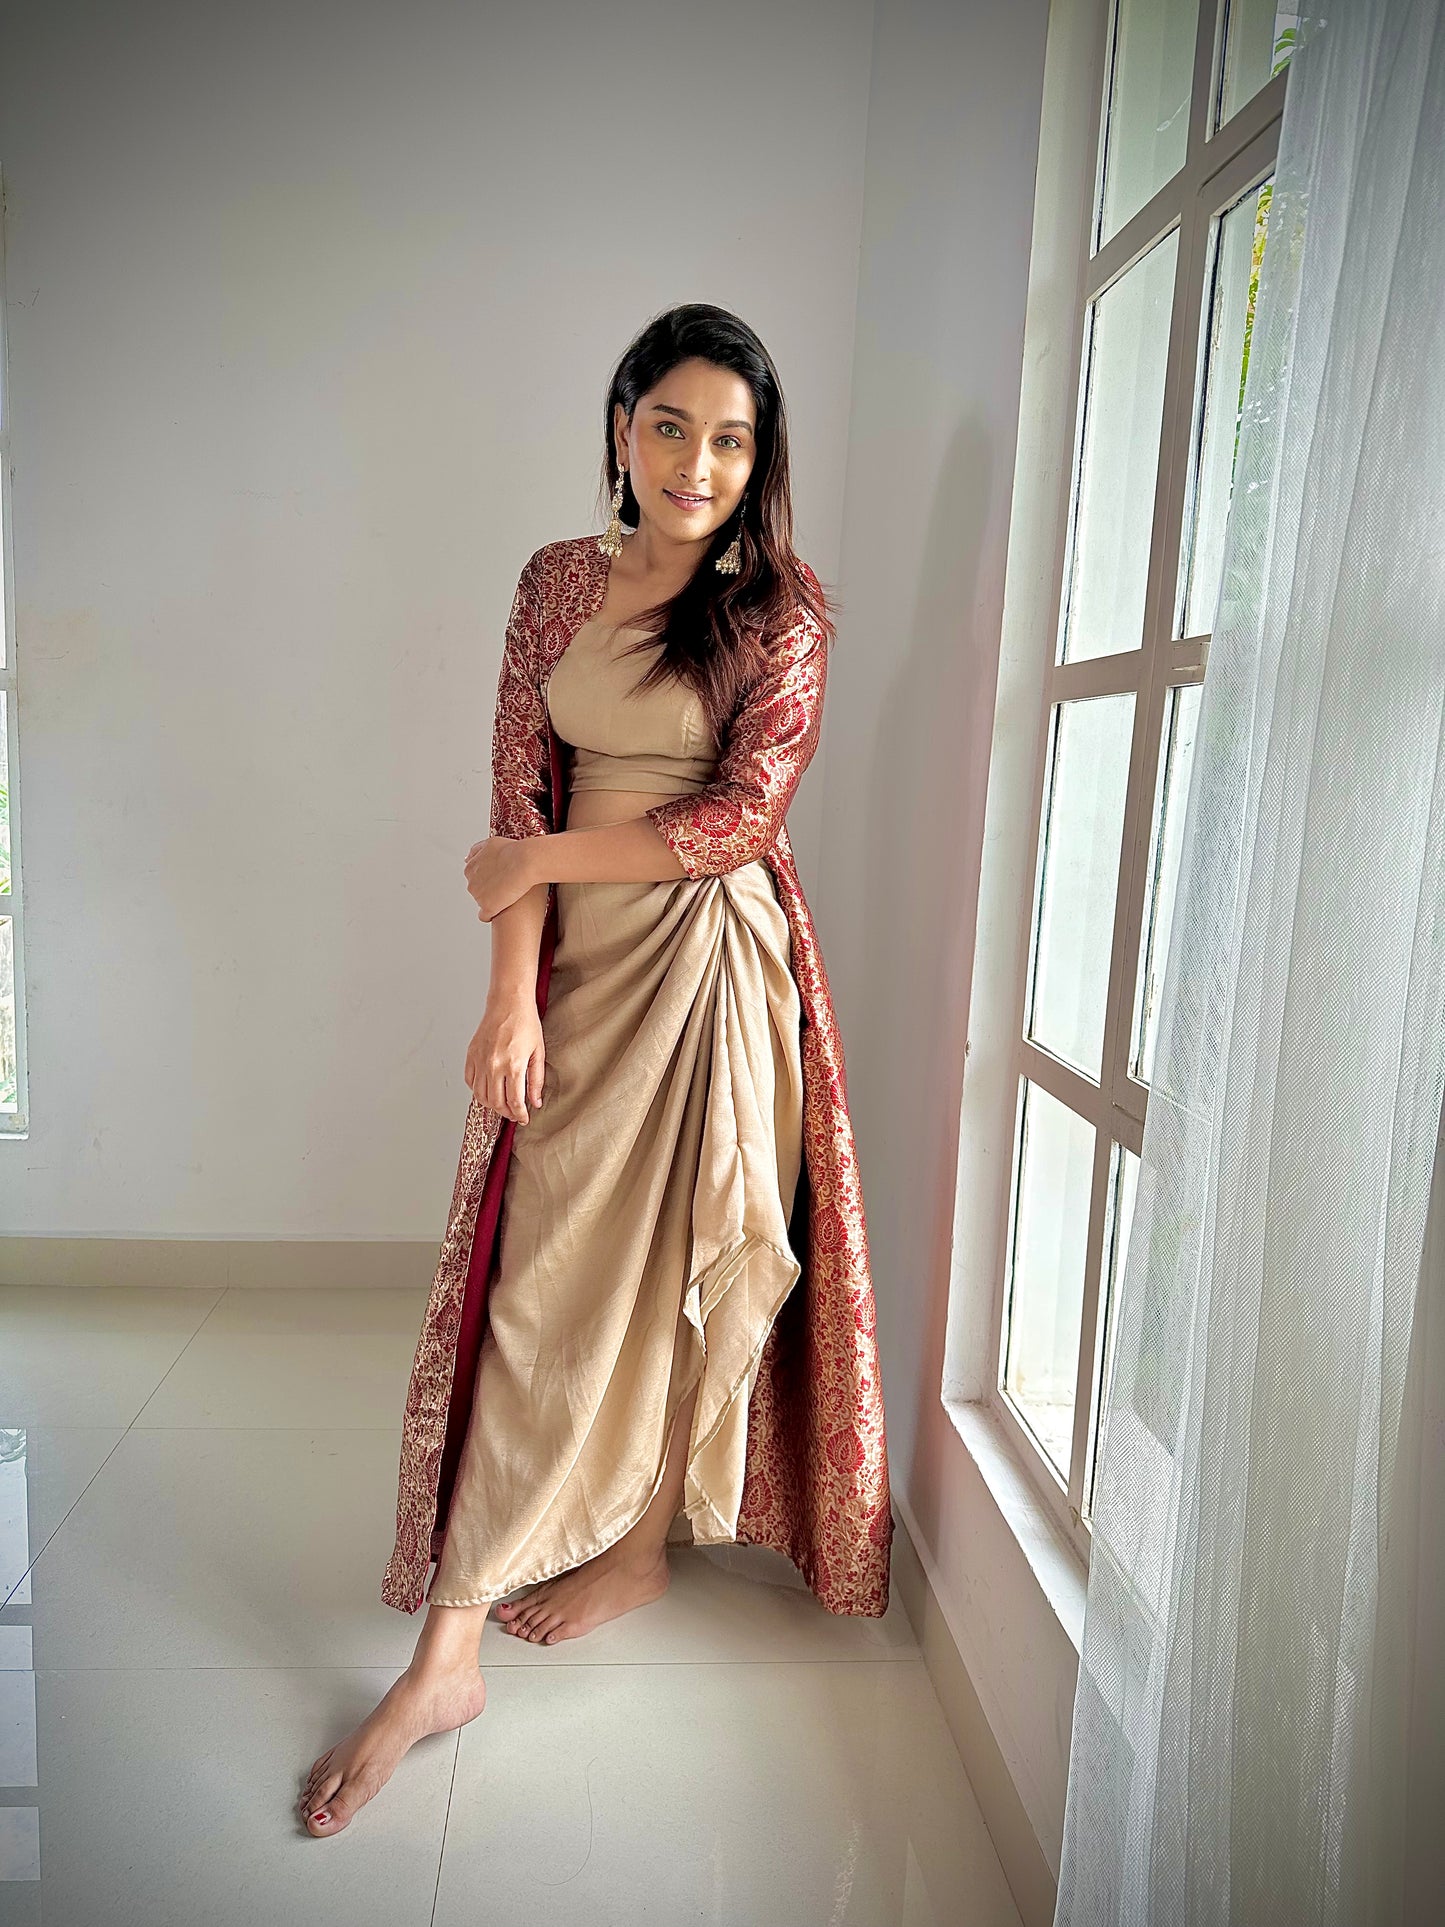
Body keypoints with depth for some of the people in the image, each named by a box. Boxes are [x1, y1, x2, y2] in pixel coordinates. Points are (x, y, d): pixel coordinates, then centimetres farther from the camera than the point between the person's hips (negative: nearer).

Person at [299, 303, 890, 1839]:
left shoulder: (783, 606, -3)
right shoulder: (557, 581, 8)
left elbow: (738, 818, -12)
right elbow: (522, 792, 2)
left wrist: (535, 860, -6)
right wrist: (513, 988, -8)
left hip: (712, 955, -3)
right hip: (574, 960, 4)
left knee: (684, 1252, 5)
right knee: (534, 1269, 4)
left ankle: (643, 1546, 30)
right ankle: (447, 1653, 16)